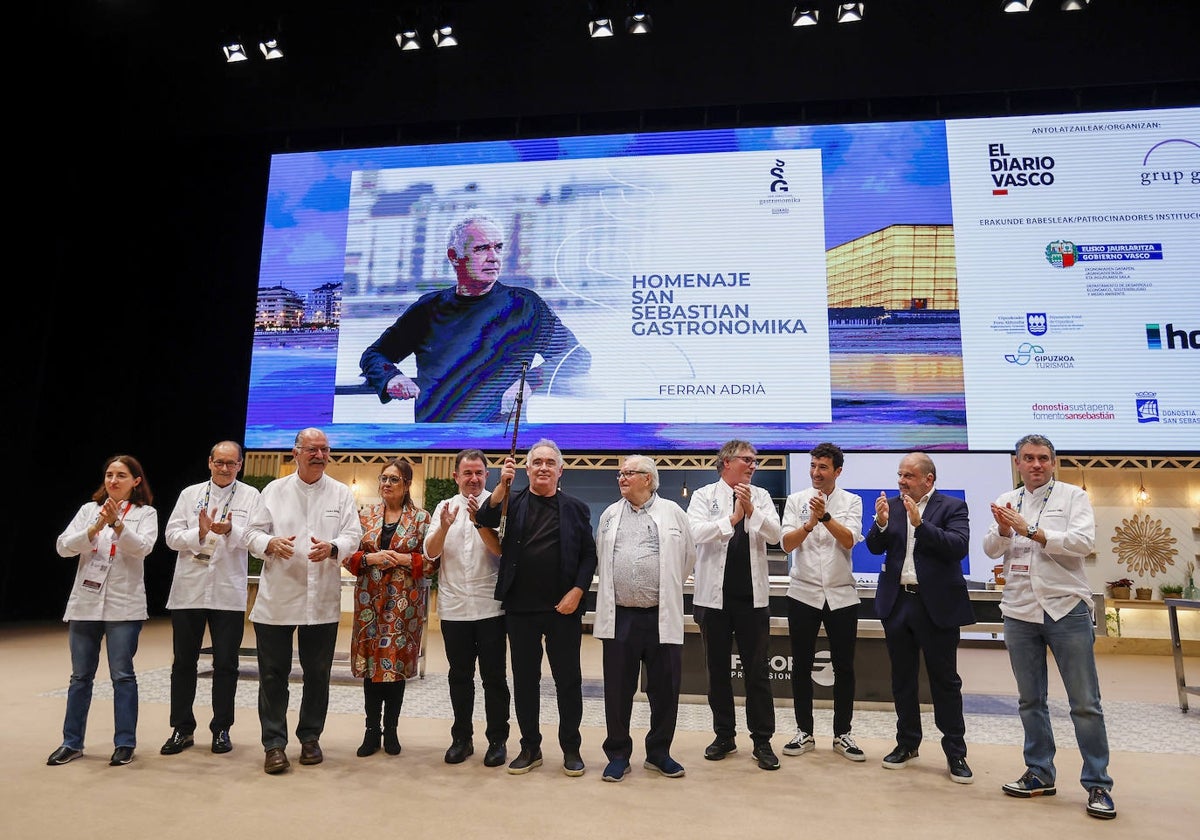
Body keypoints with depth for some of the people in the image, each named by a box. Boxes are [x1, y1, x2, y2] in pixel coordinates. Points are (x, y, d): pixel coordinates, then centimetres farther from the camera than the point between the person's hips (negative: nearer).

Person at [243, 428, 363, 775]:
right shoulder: (274, 490, 5)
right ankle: (274, 744, 16)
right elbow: (253, 534, 2)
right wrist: (271, 544, -20)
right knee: (273, 674, 3)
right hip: (276, 599, 0)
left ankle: (310, 738, 26)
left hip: (322, 600, 1)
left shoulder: (341, 493, 5)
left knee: (317, 674, 10)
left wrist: (333, 548, -24)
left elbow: (353, 535, -3)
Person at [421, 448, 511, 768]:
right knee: (459, 676, 14)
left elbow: (501, 549, -13)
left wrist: (479, 521, -24)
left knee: (494, 677, 6)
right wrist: (444, 526, -20)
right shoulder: (444, 507, 8)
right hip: (453, 607, 3)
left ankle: (497, 739, 18)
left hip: (490, 606, -3)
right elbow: (430, 552, -2)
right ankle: (461, 738, 28)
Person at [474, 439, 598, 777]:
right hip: (521, 608, 1)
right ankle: (530, 747, 26)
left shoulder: (575, 508, 5)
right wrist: (502, 485, -23)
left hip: (564, 608, -1)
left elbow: (589, 555, 3)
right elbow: (484, 519, -12)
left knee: (568, 679, 7)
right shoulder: (512, 503, 6)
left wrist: (577, 592, -9)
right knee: (524, 678, 11)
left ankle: (571, 748, 23)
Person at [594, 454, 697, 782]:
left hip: (662, 617, -1)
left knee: (665, 688, 8)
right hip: (619, 616, 2)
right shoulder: (610, 515, 9)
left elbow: (688, 557, 8)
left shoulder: (672, 512, 2)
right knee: (618, 690, 8)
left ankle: (659, 753, 26)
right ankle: (618, 755, 23)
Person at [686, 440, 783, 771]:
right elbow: (696, 532, -16)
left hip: (752, 597, 1)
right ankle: (724, 735, 26)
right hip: (715, 595, -1)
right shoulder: (704, 495, -1)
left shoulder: (760, 496, 6)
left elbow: (775, 534, -7)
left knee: (758, 671, 5)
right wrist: (733, 518, -22)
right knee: (718, 670, 11)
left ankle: (762, 740, 17)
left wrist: (751, 509, -20)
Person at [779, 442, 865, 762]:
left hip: (841, 595, 0)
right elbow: (787, 543, -9)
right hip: (803, 593, 0)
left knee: (844, 666, 8)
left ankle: (842, 734, 22)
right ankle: (804, 733, 20)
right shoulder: (796, 500, 2)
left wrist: (825, 516, -28)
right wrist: (810, 523, -26)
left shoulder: (851, 501, 2)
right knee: (802, 665, 7)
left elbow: (849, 540, -13)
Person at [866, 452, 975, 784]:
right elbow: (875, 547, 2)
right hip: (897, 603, 4)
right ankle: (907, 743, 26)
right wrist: (881, 522, -17)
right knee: (902, 678, 13)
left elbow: (959, 546, -18)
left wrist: (920, 523, -26)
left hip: (937, 605, -4)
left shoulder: (952, 507, -3)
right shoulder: (891, 505, 6)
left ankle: (955, 752, 17)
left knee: (945, 680, 5)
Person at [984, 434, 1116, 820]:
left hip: (1067, 610, -3)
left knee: (1085, 703, 3)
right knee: (1030, 700, 12)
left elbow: (1084, 542, -16)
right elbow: (990, 549, 1)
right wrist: (1003, 530, -19)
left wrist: (1030, 531, -20)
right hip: (1020, 612, 4)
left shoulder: (1073, 496, -2)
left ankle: (1097, 784, 15)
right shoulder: (1007, 501, 8)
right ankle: (1040, 774, 25)